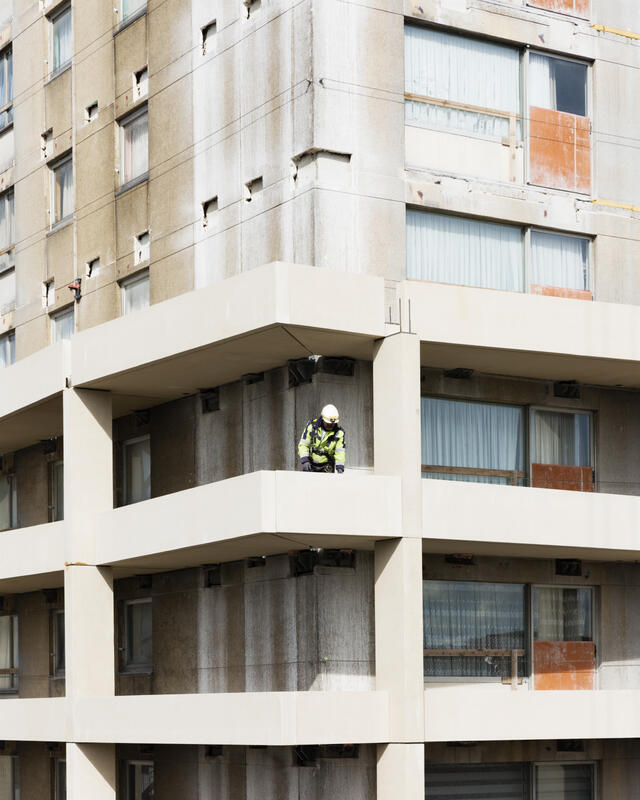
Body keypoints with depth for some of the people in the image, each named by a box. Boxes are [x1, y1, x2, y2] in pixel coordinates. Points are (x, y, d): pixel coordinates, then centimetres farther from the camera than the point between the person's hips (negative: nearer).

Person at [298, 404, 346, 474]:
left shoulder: (339, 432, -9)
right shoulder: (312, 425, -12)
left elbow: (340, 452, -9)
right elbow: (303, 444, -13)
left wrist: (340, 467, -21)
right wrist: (304, 461, -24)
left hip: (327, 465, 0)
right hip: (311, 464, 0)